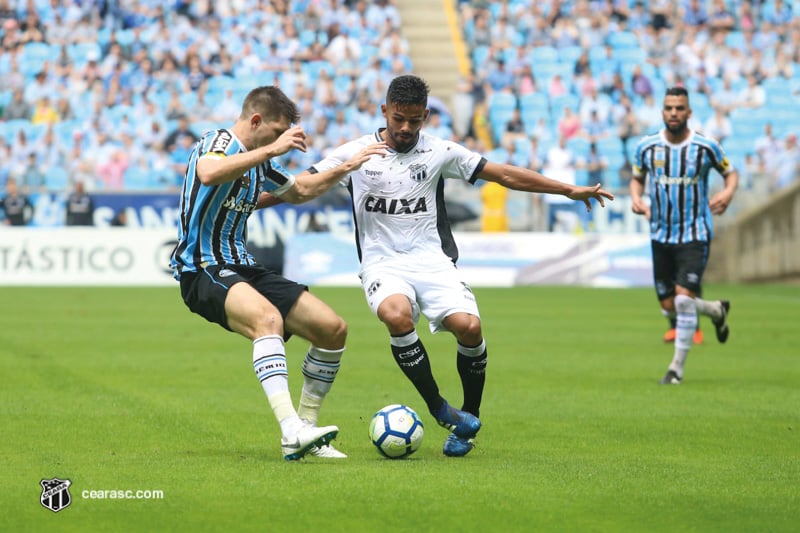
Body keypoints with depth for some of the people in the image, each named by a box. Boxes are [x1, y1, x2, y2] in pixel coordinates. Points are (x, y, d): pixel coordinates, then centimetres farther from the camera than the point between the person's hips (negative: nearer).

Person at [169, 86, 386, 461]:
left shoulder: (259, 162, 17)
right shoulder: (219, 142, -9)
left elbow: (299, 191, 37)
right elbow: (208, 174, -34)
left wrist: (346, 167, 29)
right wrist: (271, 149, -33)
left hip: (243, 268, 9)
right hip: (203, 270, -9)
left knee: (333, 328, 1)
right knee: (268, 318, -37)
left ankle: (304, 431, 9)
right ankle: (292, 430, -48)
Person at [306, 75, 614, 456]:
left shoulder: (439, 152, 6)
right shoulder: (356, 152, 3)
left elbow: (503, 174, 9)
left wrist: (570, 190, 8)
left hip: (431, 259, 1)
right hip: (383, 263, -1)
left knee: (469, 325, -23)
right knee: (397, 315, -35)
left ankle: (469, 419, 1)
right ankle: (439, 410, -18)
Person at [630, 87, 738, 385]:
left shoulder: (706, 147, -7)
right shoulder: (646, 147, -1)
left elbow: (730, 173, 8)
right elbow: (637, 178, 16)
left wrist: (728, 193, -13)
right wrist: (636, 198, -5)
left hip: (695, 235, -4)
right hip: (661, 236, 4)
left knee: (684, 298, -18)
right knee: (669, 307, 7)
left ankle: (677, 368, -6)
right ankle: (716, 310, 39)